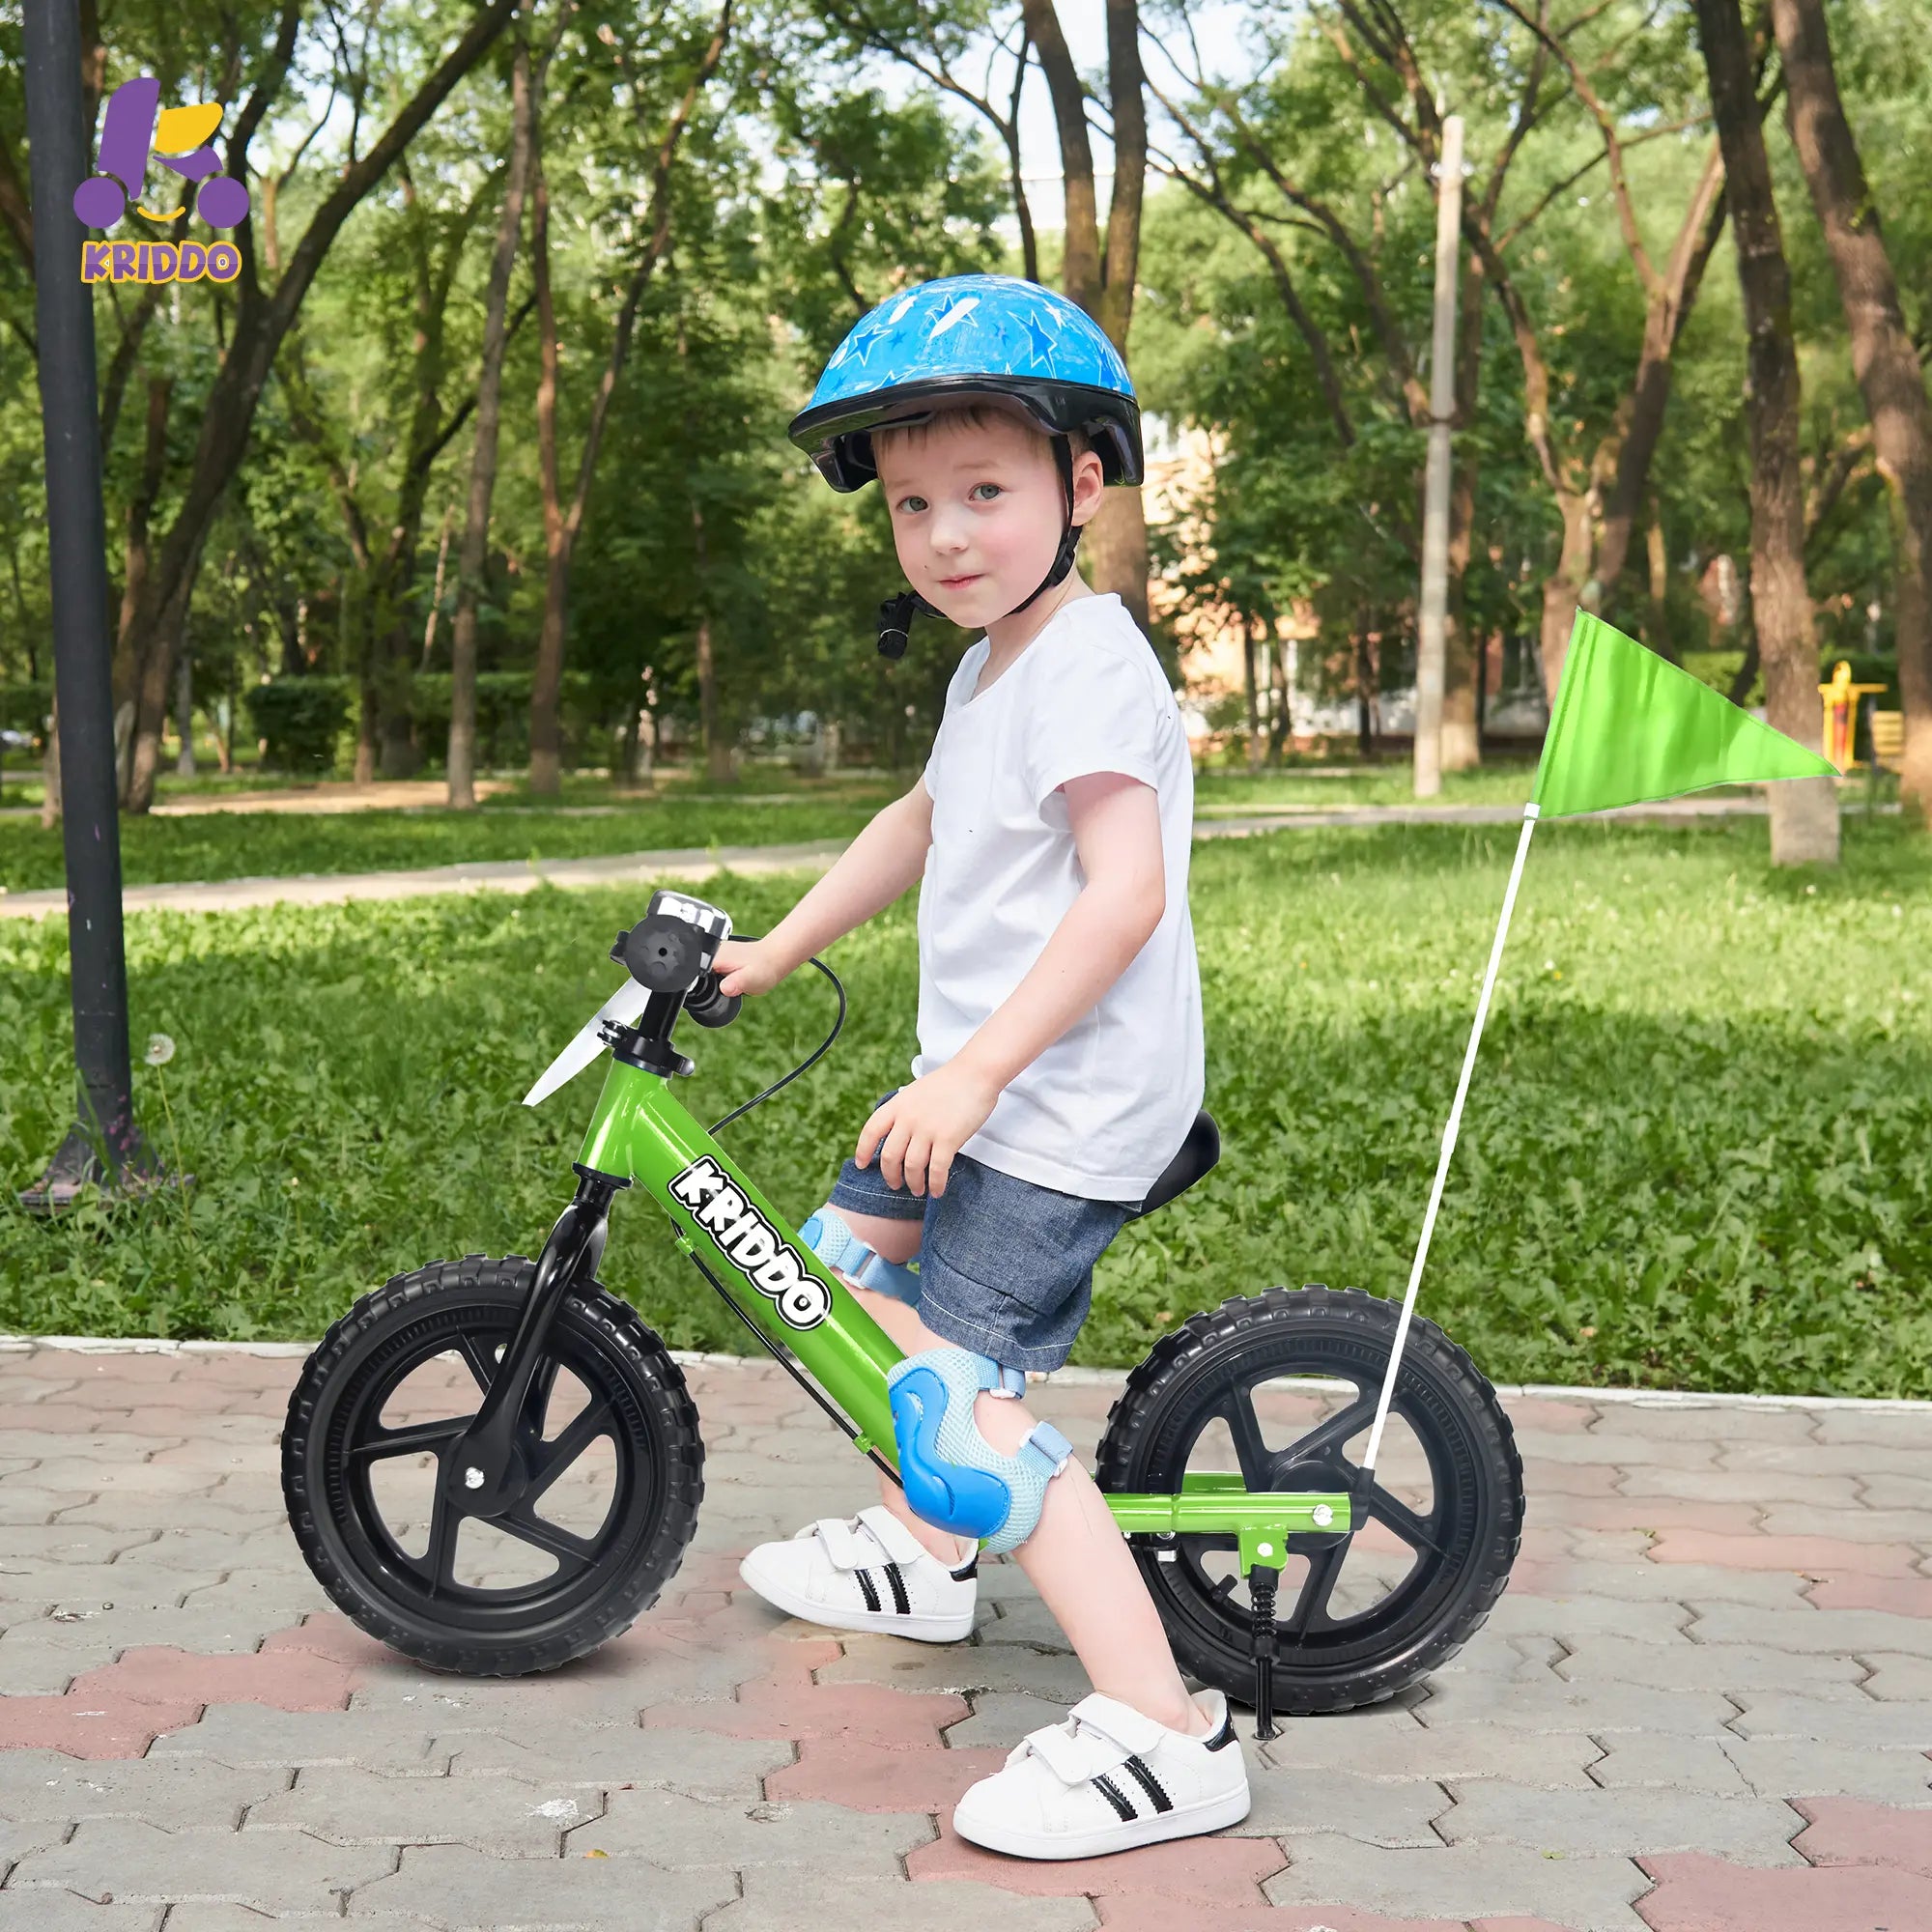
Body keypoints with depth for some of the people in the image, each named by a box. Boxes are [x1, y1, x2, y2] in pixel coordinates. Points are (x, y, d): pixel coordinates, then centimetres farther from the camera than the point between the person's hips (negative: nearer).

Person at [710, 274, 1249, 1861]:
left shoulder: (1087, 664, -19)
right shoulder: (993, 662, 14)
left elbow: (1125, 891, -28)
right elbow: (922, 824, 29)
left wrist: (972, 1073, -30)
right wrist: (775, 951, 31)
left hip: (1069, 1100, -11)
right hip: (982, 1076, 11)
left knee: (959, 1403, -16)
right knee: (846, 1258, 24)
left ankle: (1163, 1733, -13)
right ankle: (922, 1558, 42)